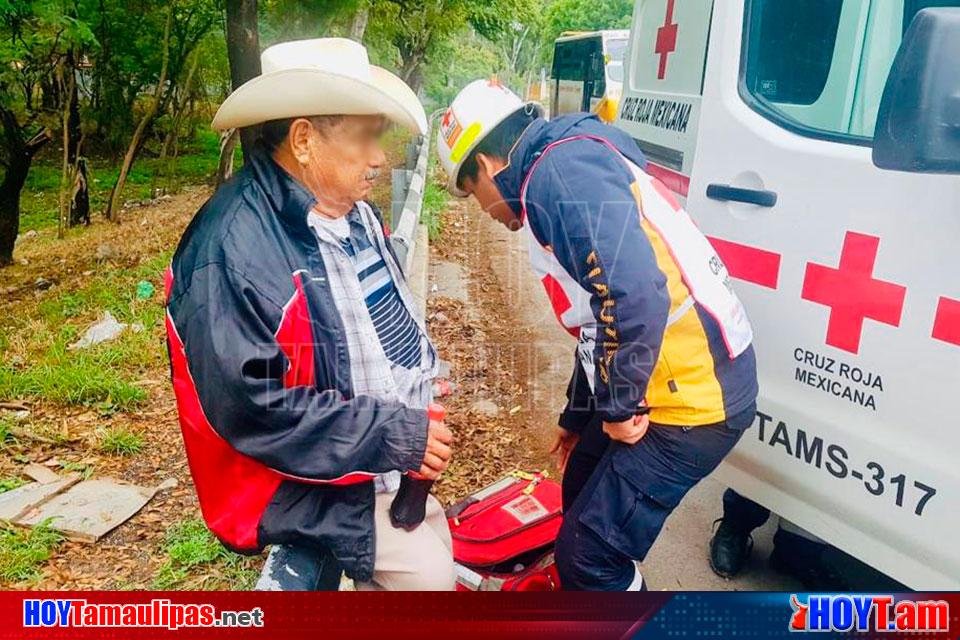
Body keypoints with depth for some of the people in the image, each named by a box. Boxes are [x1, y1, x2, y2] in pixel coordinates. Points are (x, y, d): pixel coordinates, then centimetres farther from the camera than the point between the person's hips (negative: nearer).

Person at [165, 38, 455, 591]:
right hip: (306, 476, -8)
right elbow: (250, 408, -30)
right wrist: (394, 436, -27)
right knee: (425, 570, -12)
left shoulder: (352, 210, 0)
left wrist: (421, 378, -2)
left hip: (388, 447, 9)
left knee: (436, 554, 22)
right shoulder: (234, 249, -28)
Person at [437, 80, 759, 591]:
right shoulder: (570, 171, 18)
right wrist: (578, 416, 31)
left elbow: (634, 289, -31)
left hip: (693, 395, -11)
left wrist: (618, 405, -16)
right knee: (582, 493, 26)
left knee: (588, 552, -2)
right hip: (657, 386, 11)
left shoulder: (559, 168, -16)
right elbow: (598, 319, 24)